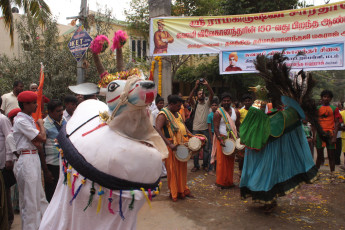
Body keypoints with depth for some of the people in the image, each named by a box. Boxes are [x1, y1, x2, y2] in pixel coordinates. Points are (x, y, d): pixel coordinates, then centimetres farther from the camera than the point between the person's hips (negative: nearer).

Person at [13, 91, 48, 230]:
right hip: (27, 160, -9)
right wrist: (40, 124, -2)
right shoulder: (21, 121, -14)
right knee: (29, 199, 0)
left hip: (34, 158, 9)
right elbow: (42, 138, -18)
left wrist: (35, 141, -13)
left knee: (39, 197, 17)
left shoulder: (29, 119, 13)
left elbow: (38, 142, 10)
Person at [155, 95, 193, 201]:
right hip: (172, 147, -8)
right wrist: (169, 144, -31)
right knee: (173, 170, 2)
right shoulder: (163, 115, -13)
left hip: (181, 146, 8)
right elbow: (158, 130, -25)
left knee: (182, 169, 15)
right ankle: (174, 193, 16)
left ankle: (182, 190, 30)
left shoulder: (177, 114, 15)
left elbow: (183, 127, 24)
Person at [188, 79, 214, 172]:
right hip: (196, 129, 0)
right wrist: (195, 87, -21)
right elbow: (190, 98, -13)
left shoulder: (207, 103, 6)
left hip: (205, 129, 0)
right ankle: (196, 165, 15)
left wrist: (207, 85, -22)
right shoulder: (195, 104, 6)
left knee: (206, 148, 5)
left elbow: (212, 95, -9)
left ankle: (205, 165, 18)